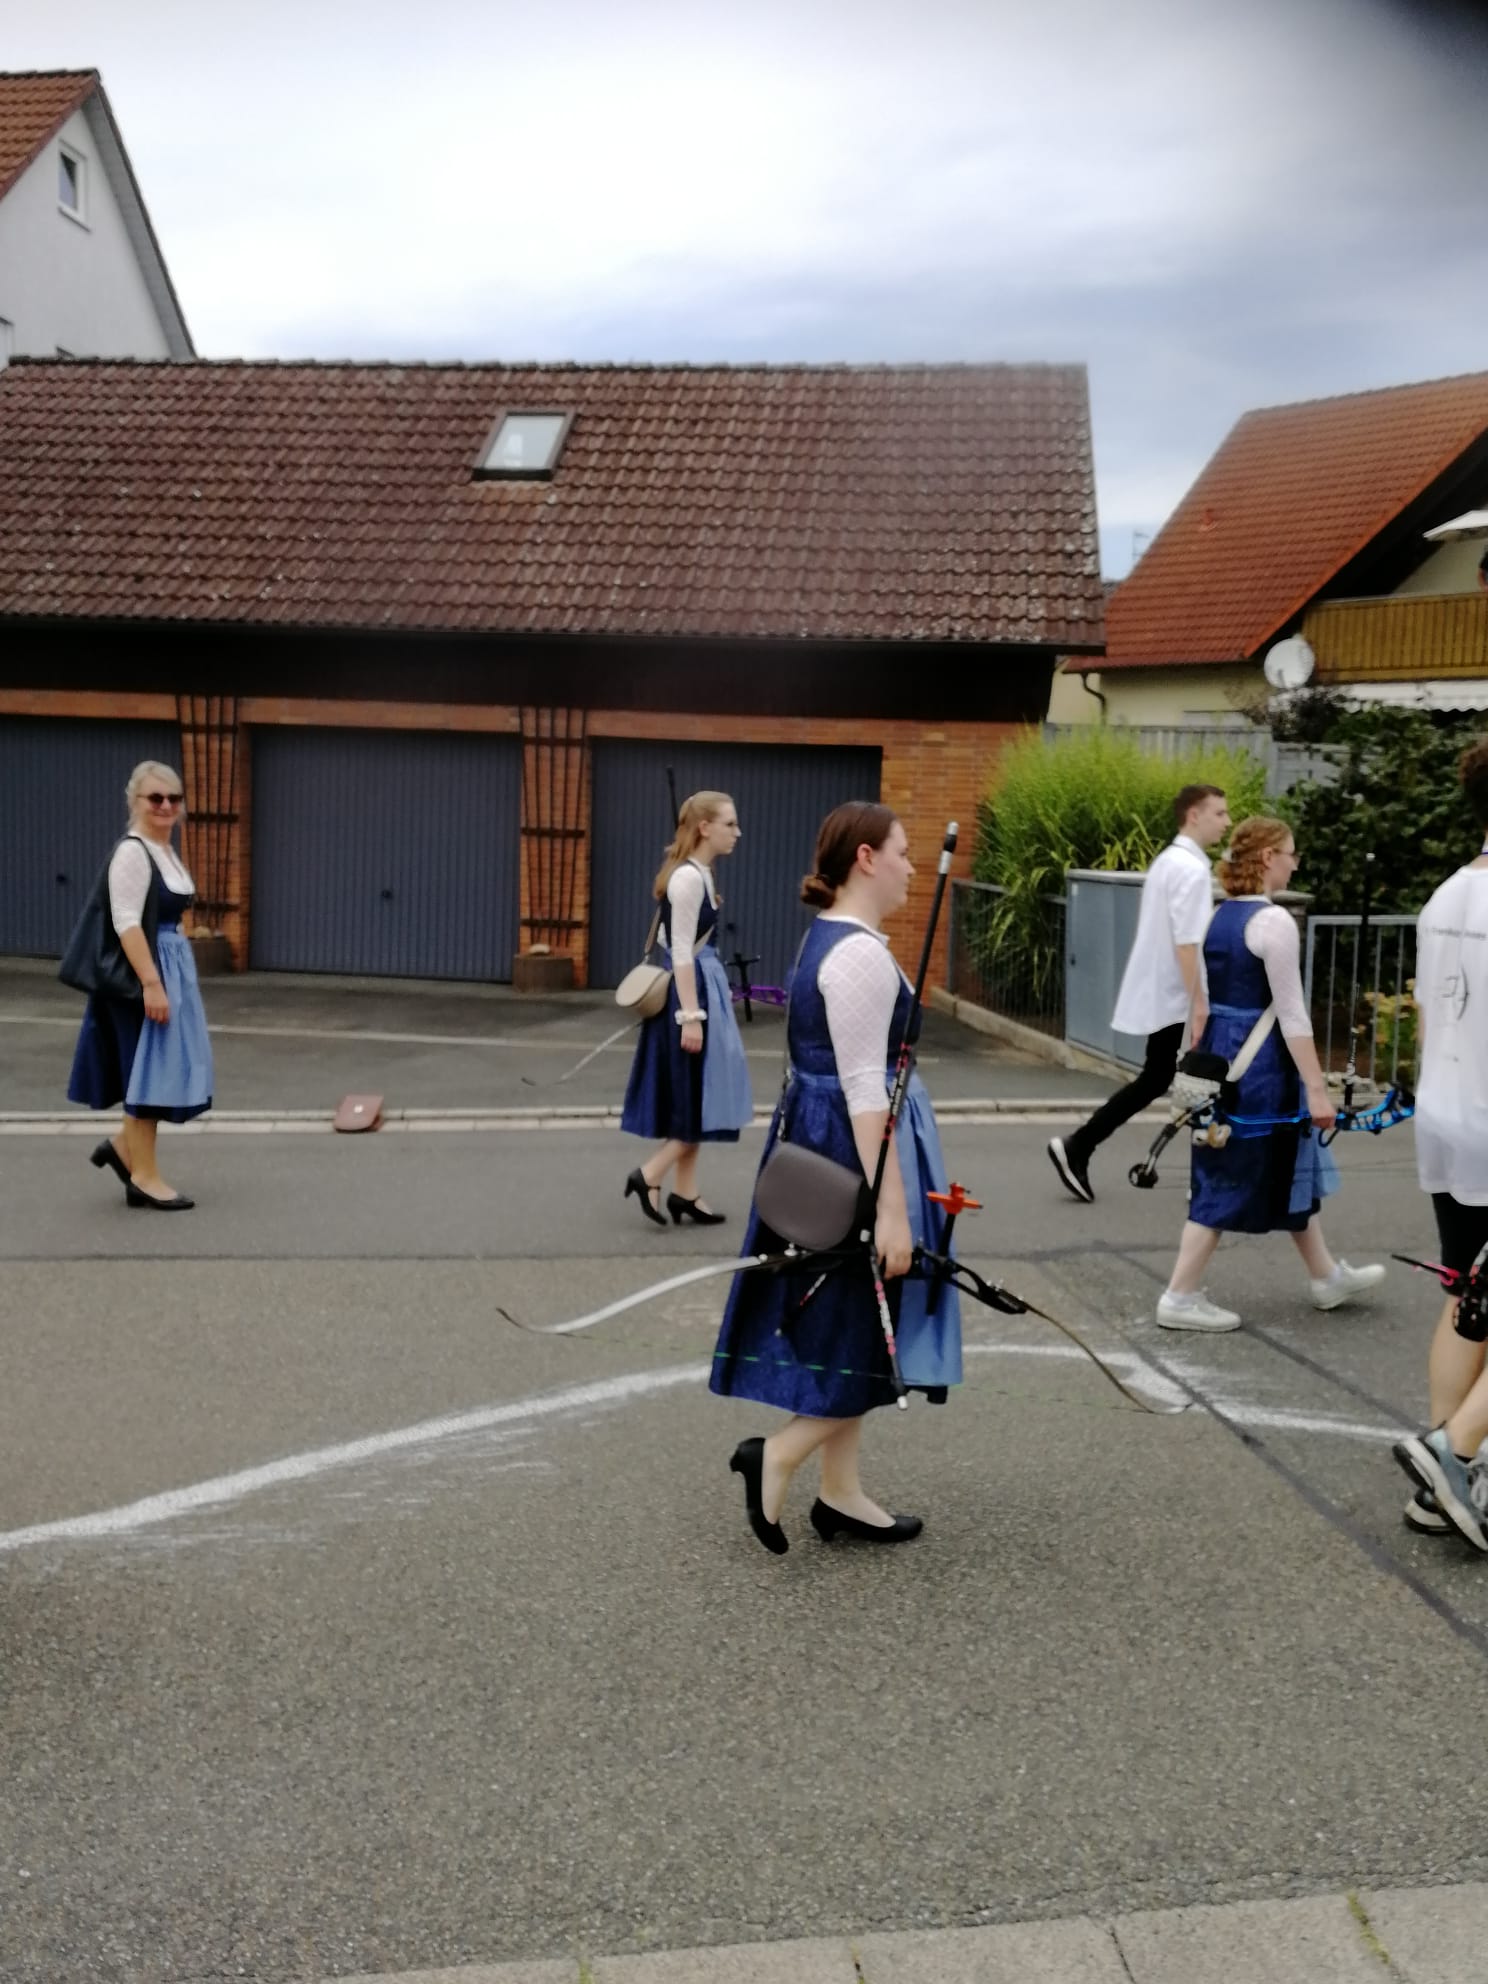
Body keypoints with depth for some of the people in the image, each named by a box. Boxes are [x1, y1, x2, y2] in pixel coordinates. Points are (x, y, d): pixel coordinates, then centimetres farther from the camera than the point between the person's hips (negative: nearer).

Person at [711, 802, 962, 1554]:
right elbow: (864, 1089, -23)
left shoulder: (829, 937, 12)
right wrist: (891, 1207, -24)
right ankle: (778, 1452, -1)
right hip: (853, 1147, -10)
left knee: (854, 1327, 14)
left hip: (817, 1136, 10)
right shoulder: (861, 954, -19)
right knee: (874, 1329, 0)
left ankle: (840, 1496, 21)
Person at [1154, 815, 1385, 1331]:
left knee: (1290, 1168, 20)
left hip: (1219, 1055, 9)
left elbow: (1206, 999, 14)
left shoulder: (1218, 917, 8)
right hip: (1258, 1062, -9)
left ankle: (1328, 1277, 33)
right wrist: (1317, 1088, -17)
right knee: (1229, 1183, 0)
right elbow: (1290, 1013, -19)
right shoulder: (1273, 921, -17)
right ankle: (1179, 1298, 6)